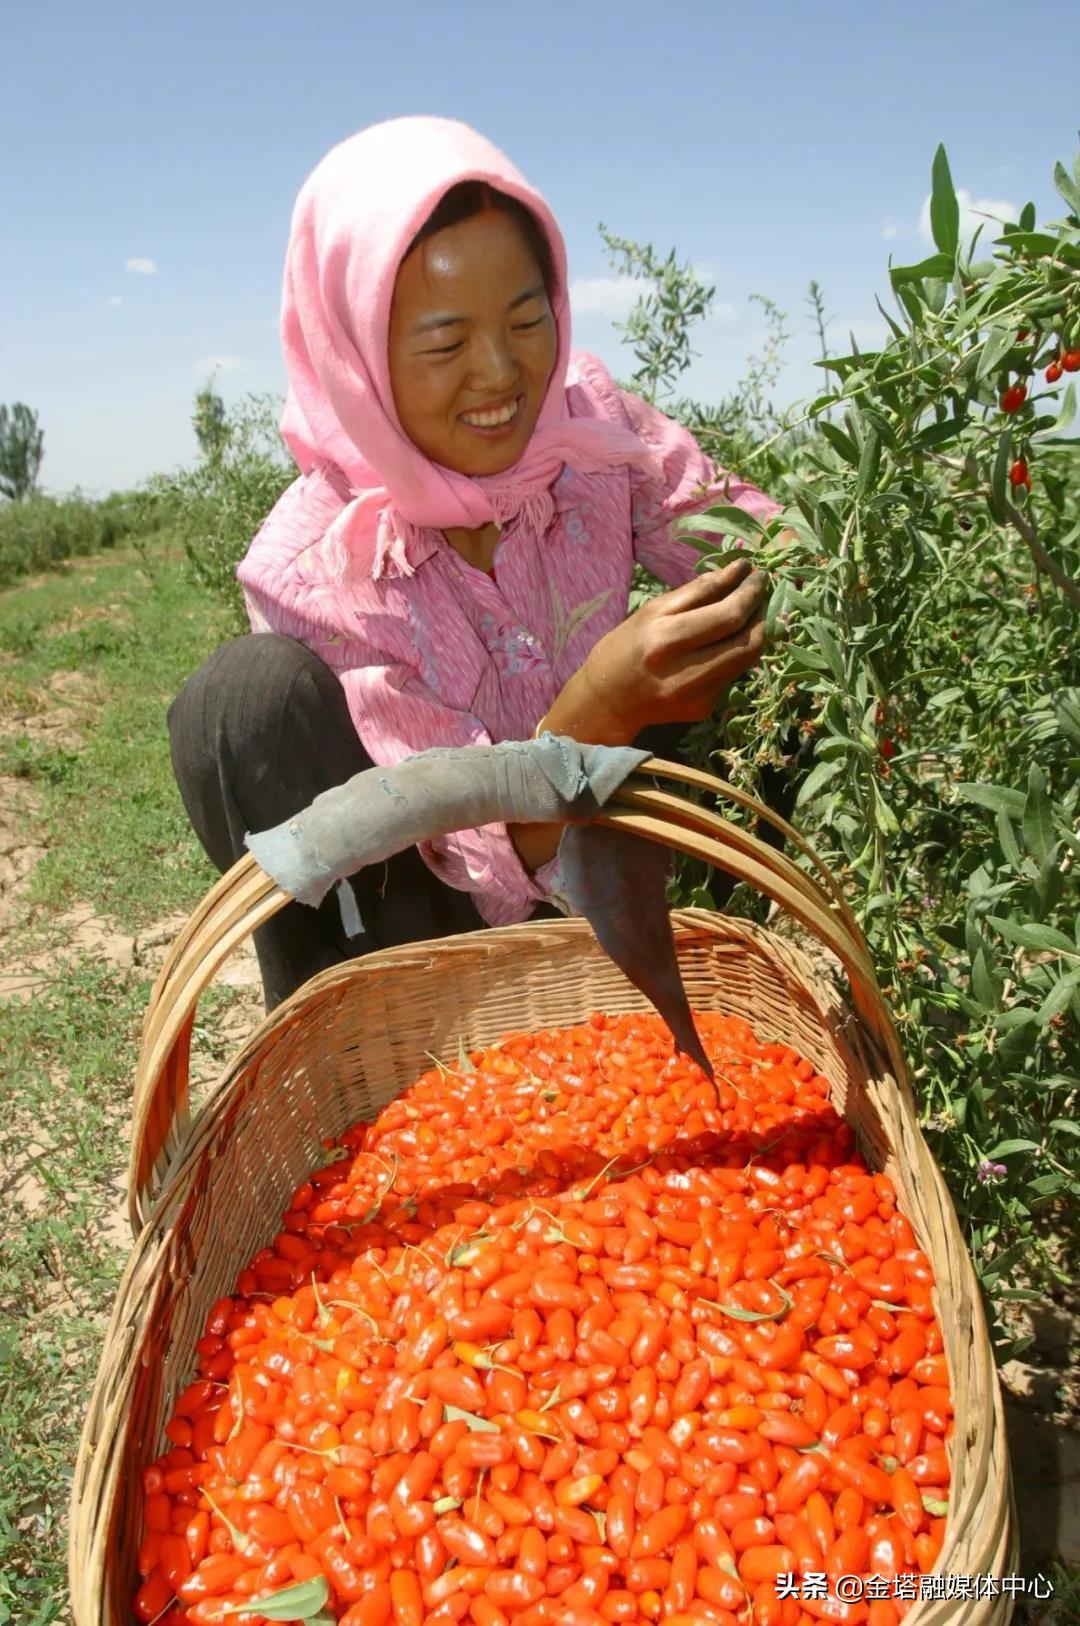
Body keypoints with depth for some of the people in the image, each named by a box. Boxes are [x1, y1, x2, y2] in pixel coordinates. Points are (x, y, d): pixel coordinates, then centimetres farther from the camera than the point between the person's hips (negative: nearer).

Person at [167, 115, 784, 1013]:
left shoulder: (588, 419, -15)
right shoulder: (309, 571, -24)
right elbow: (485, 866, -26)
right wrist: (600, 710, -45)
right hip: (446, 921, -3)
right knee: (249, 693, -29)